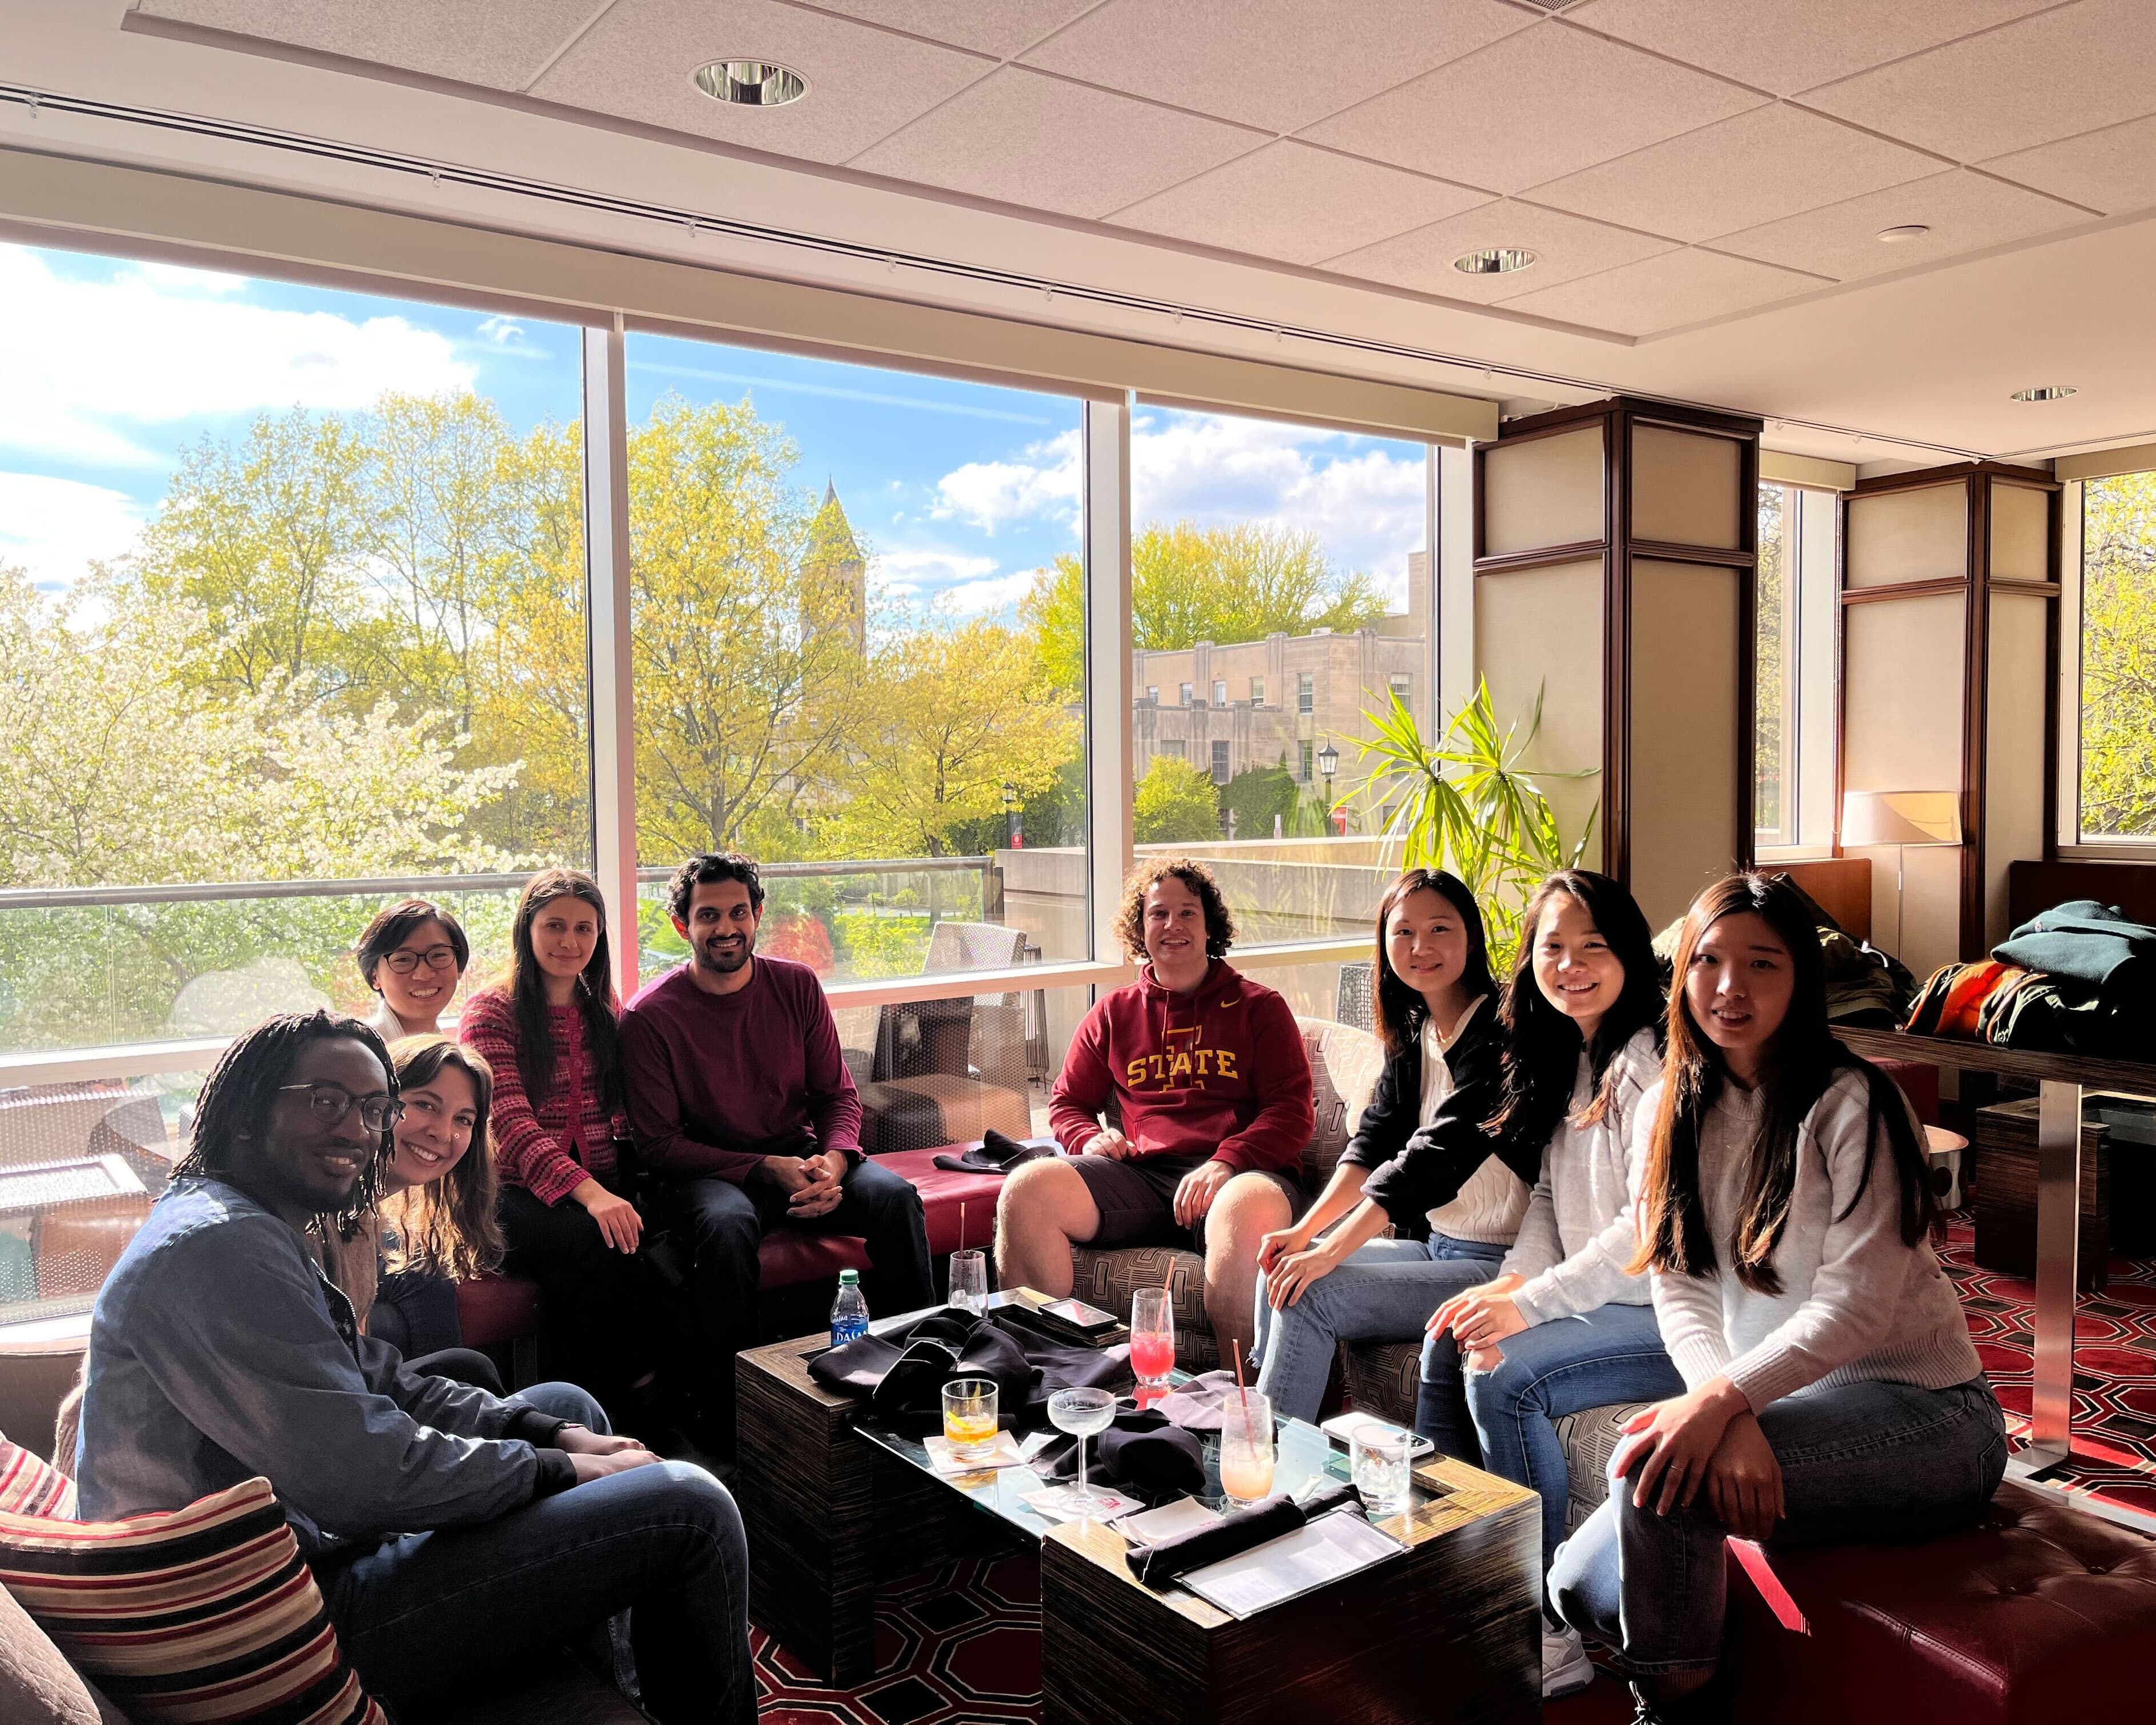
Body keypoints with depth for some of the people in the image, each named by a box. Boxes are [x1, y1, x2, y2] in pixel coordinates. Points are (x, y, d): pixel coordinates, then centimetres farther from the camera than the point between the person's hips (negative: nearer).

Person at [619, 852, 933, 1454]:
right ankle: (723, 1407, -23)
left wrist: (832, 1164, -16)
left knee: (896, 1196, -23)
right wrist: (768, 1169, -19)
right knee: (727, 1224, -37)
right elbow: (660, 1144, -10)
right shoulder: (649, 1016, -8)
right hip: (709, 1171, -3)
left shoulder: (796, 986, 3)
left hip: (801, 1159, 4)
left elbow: (839, 1095, 6)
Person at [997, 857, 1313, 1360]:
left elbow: (1292, 1112, 5)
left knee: (1249, 1210, -41)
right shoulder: (1114, 1014, 24)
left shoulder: (1258, 1008, 16)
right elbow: (1068, 1103, 28)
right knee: (1026, 1189, -24)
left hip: (1238, 1173, -3)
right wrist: (1089, 1137, 3)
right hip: (1139, 1176, 3)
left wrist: (1227, 1162, -13)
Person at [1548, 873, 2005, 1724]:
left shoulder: (1850, 1104, -15)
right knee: (1581, 1589, -3)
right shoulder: (1675, 1106, 3)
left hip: (1918, 1410, -6)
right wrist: (1732, 1416, -22)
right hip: (1774, 1402, 6)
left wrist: (1724, 1397, -33)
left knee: (1653, 1469, -29)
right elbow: (1679, 1289, -4)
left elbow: (1853, 1305, -21)